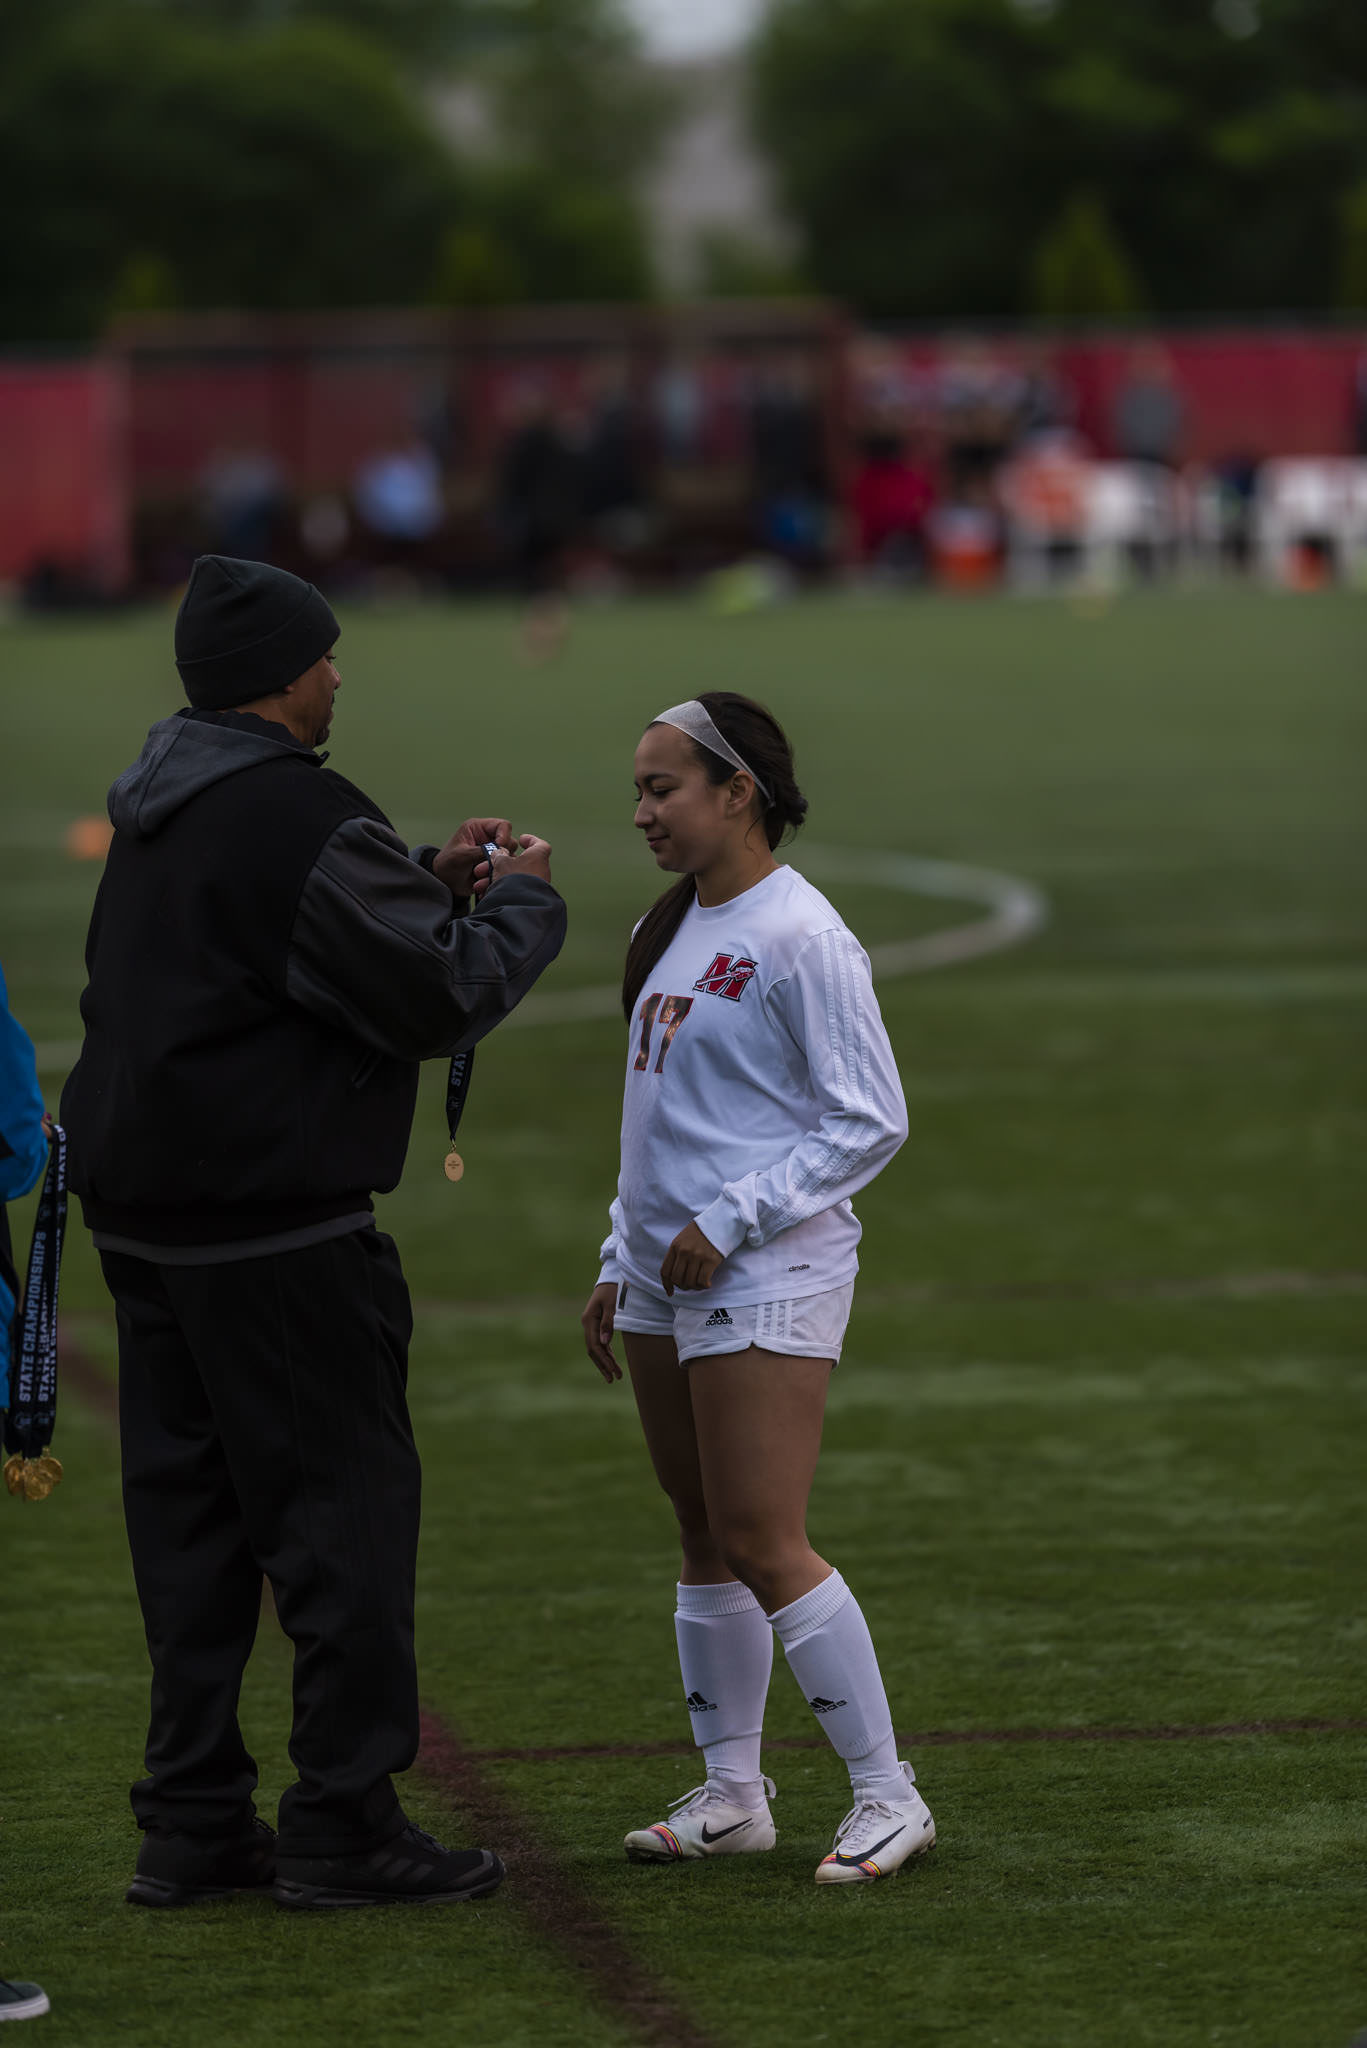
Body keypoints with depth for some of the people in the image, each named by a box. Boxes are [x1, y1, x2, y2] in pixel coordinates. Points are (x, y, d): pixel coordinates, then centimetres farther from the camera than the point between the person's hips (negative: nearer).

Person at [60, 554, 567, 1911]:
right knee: (344, 1504, -2)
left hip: (143, 1215, 9)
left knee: (191, 1513, 12)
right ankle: (344, 1826, 0)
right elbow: (440, 998, -16)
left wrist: (428, 883, 15)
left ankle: (193, 1822, 14)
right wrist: (517, 898, 1)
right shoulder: (301, 820, -16)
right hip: (277, 1233, -9)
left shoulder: (160, 809, 13)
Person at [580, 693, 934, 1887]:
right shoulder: (669, 934, 14)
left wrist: (726, 1222, -16)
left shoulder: (798, 937, -13)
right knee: (706, 1541, 11)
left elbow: (871, 1123, -14)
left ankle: (887, 1795, -4)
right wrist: (621, 1265, 18)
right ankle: (731, 1795, 18)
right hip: (664, 1283, 8)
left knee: (763, 1544, -11)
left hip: (767, 1282, -8)